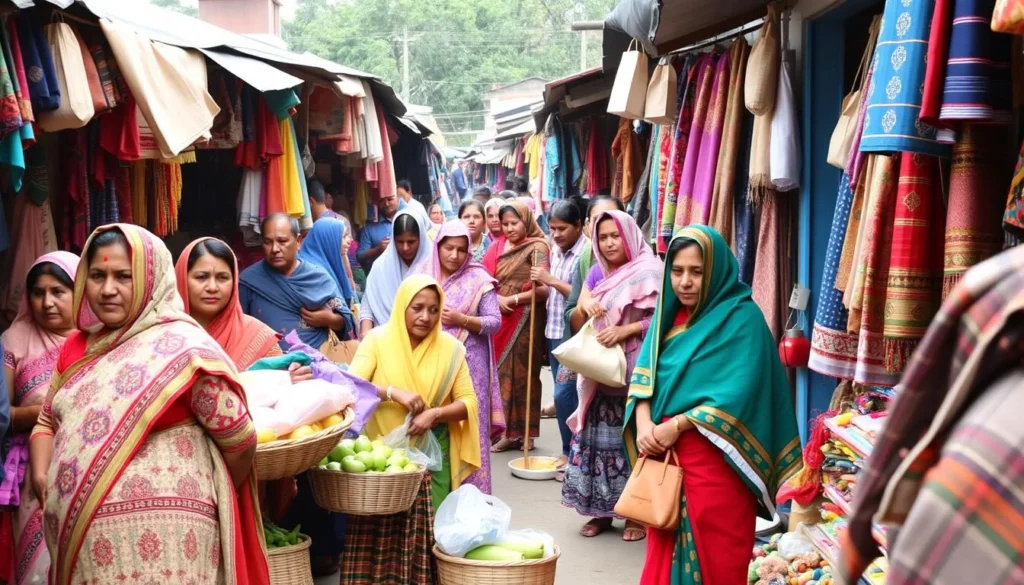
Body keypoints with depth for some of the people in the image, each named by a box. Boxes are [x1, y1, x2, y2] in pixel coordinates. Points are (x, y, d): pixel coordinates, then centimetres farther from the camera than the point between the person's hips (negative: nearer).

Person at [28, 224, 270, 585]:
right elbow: (47, 423, 22)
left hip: (154, 541, -7)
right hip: (77, 538, 7)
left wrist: (205, 499, 7)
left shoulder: (182, 347, -11)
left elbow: (240, 441, -8)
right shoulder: (77, 347, 10)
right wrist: (41, 477, 2)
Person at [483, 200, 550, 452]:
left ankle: (525, 432, 8)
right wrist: (497, 299, -10)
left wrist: (514, 299, -11)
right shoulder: (498, 246, 12)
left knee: (523, 374, 0)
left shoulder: (537, 247, -5)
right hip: (501, 318, 5)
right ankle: (509, 431, 13)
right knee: (502, 373, 5)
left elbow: (543, 289, -12)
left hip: (525, 319, -5)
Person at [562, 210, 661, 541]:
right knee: (598, 436, 5)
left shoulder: (649, 272, -5)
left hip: (637, 370, -6)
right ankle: (601, 510, 16)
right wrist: (584, 305, -8)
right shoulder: (597, 273, 14)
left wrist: (625, 330, -21)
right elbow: (577, 324, 14)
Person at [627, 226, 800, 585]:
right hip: (666, 452, 6)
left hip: (715, 460, -6)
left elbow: (738, 394, -18)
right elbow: (644, 373, 6)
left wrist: (677, 425, -17)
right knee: (665, 555, 13)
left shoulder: (742, 318, -10)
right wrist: (644, 424, -12)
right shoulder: (671, 314, 10)